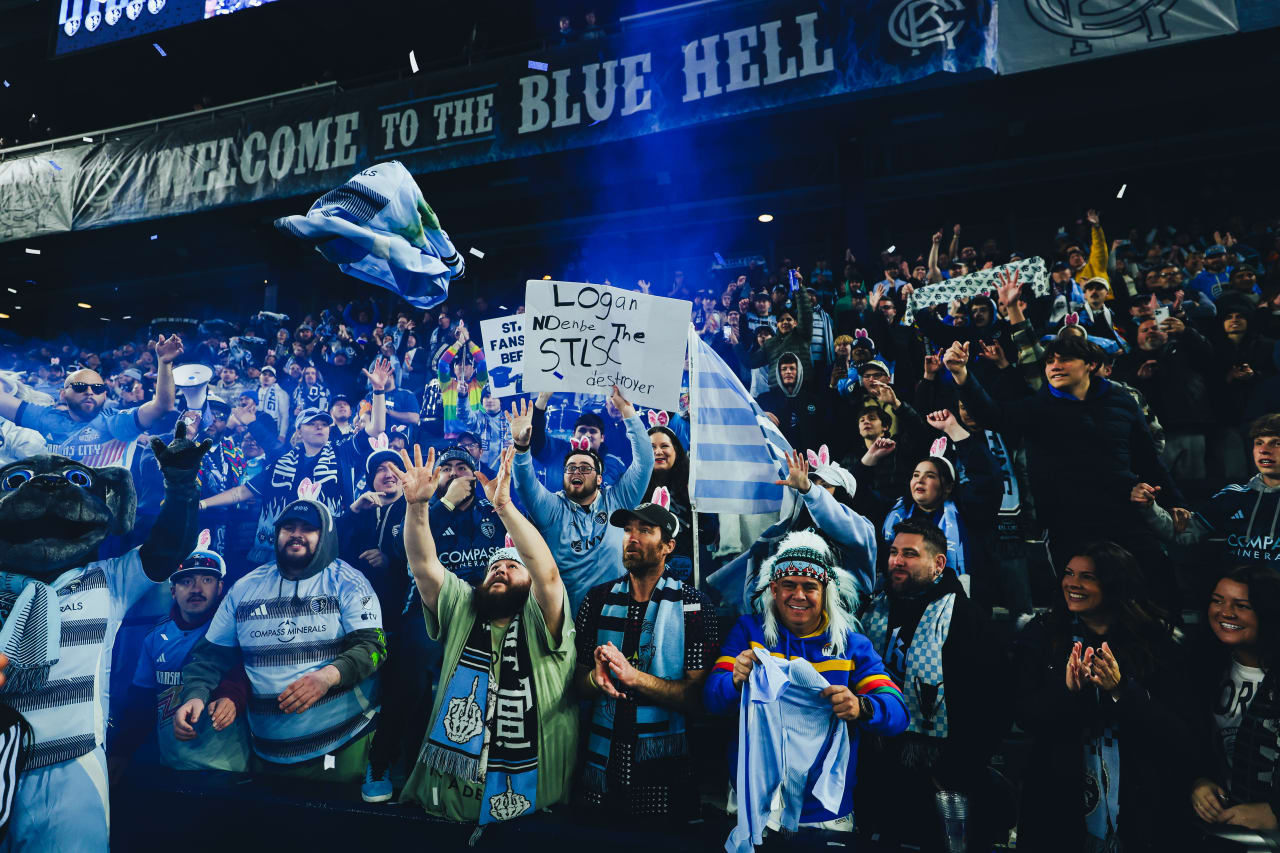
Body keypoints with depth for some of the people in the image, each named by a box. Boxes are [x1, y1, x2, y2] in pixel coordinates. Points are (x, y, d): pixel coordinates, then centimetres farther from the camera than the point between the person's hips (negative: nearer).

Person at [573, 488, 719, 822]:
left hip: (664, 772, -2)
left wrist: (633, 676, -25)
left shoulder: (694, 606, -7)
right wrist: (597, 677, -19)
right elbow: (579, 683, 4)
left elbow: (697, 696, -13)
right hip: (602, 764, 3)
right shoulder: (598, 599, 2)